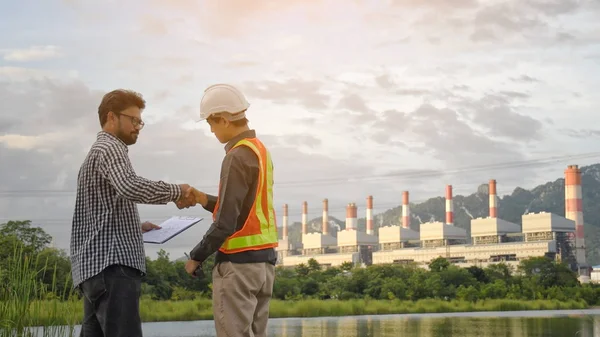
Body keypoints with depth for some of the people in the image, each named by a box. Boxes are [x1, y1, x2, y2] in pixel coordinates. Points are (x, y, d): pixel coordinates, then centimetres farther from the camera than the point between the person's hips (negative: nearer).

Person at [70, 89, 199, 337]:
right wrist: (175, 192, -15)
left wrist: (136, 226, 20)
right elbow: (130, 188, -26)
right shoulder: (109, 148, -5)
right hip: (112, 265, -10)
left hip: (95, 266, 10)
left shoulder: (97, 153, 26)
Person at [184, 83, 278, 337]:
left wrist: (197, 256, -7)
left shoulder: (238, 157, -15)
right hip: (264, 260, 9)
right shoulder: (260, 150, 13)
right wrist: (206, 201, 12)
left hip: (239, 262, -9)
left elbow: (226, 222, -18)